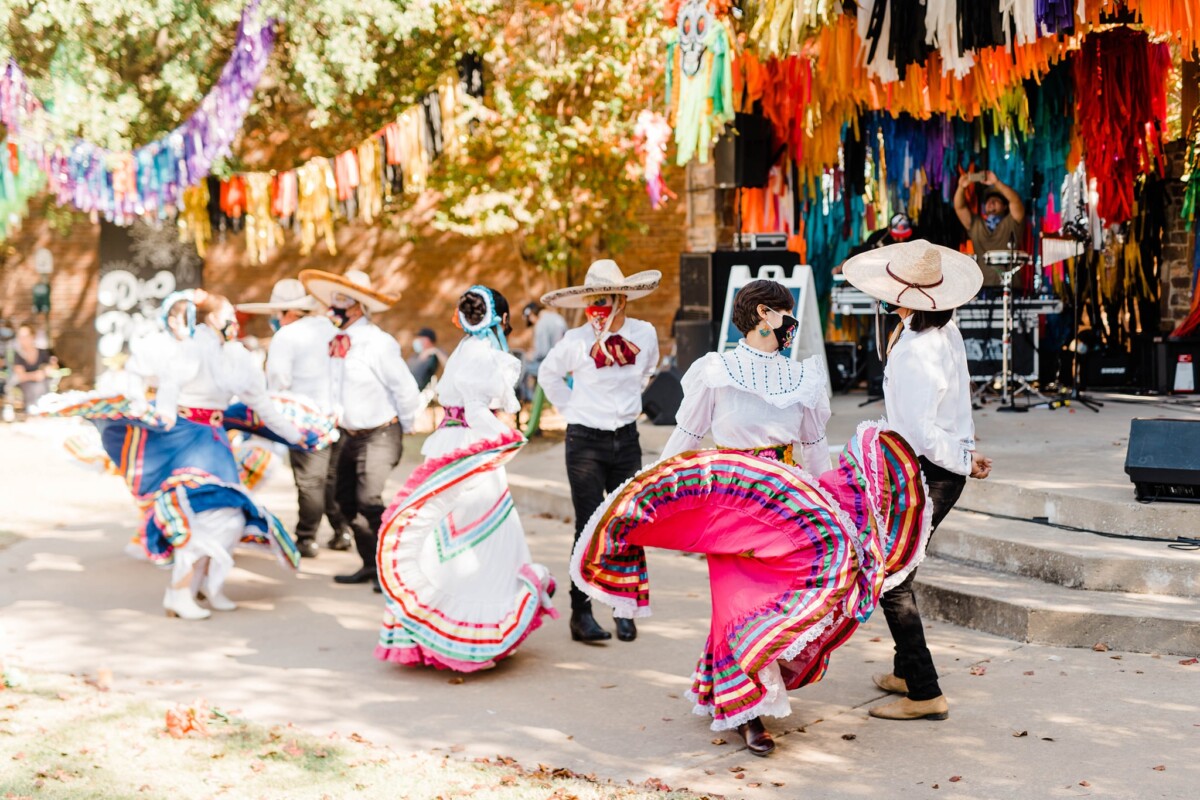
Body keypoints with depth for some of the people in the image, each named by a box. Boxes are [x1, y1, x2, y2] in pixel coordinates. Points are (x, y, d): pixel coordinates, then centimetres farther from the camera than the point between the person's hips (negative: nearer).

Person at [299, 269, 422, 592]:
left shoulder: (378, 343, -19)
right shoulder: (339, 342, 3)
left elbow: (406, 389, -15)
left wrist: (405, 428, -5)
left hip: (380, 435, -8)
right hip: (351, 435, 8)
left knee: (368, 499, -18)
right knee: (347, 500, 12)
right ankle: (371, 564, 26)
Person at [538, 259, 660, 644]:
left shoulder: (645, 334, -5)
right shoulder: (576, 341, -12)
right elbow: (548, 375, 7)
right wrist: (572, 407, 4)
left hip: (626, 439, 3)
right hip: (585, 440, -3)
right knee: (589, 528, -4)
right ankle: (581, 612, 4)